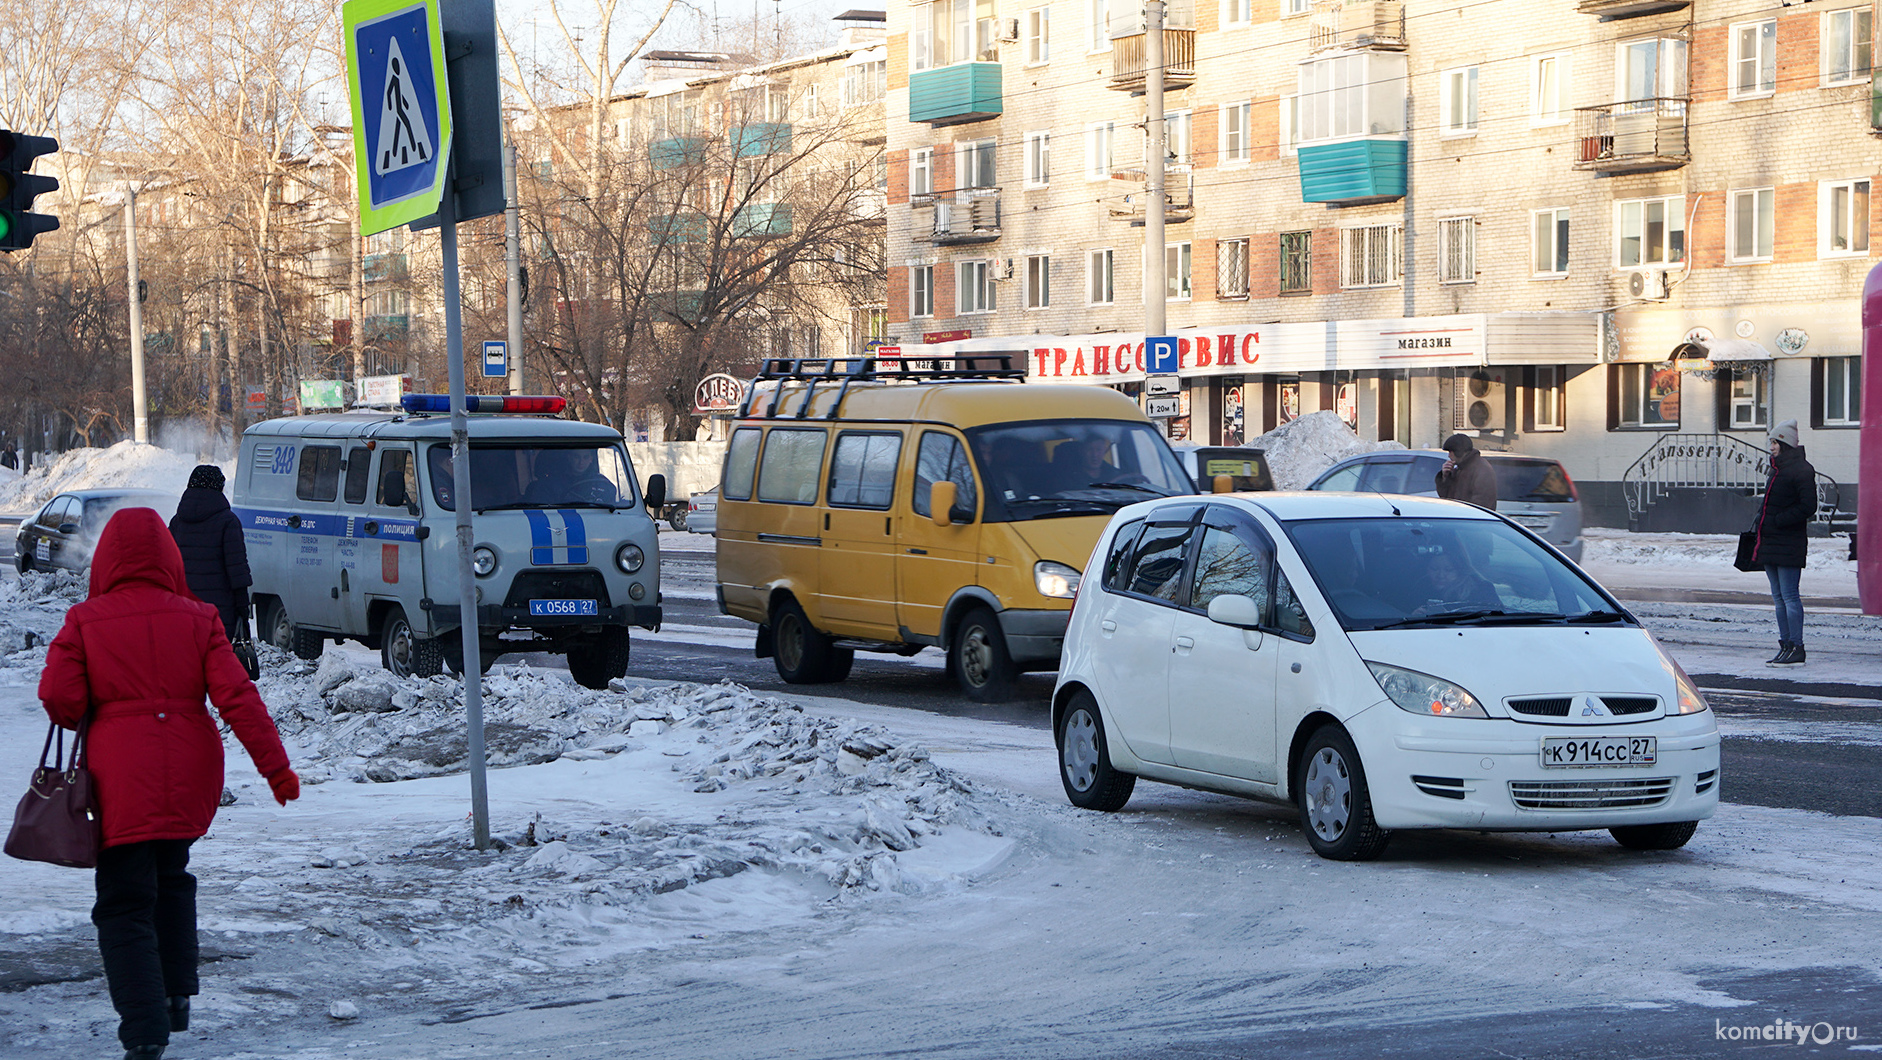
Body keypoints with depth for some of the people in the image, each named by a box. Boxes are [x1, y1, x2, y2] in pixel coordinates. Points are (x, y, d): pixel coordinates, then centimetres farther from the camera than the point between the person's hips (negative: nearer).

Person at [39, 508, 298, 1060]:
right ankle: (176, 994, 26)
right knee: (171, 877, 27)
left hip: (121, 776, -3)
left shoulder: (84, 622, -5)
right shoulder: (196, 619, -1)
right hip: (191, 775, 3)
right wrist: (276, 766, -3)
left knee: (124, 904, 2)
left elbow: (60, 699, -9)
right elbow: (237, 697, -6)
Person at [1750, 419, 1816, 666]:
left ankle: (1796, 649, -6)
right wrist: (1760, 522, 11)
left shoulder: (1801, 470, -12)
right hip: (1770, 543, 10)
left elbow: (1807, 508, -18)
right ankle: (1786, 646, 17)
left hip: (1789, 545, -10)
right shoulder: (1778, 468, 17)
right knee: (1779, 598, 12)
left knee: (1789, 596, -8)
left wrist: (1776, 521, -17)